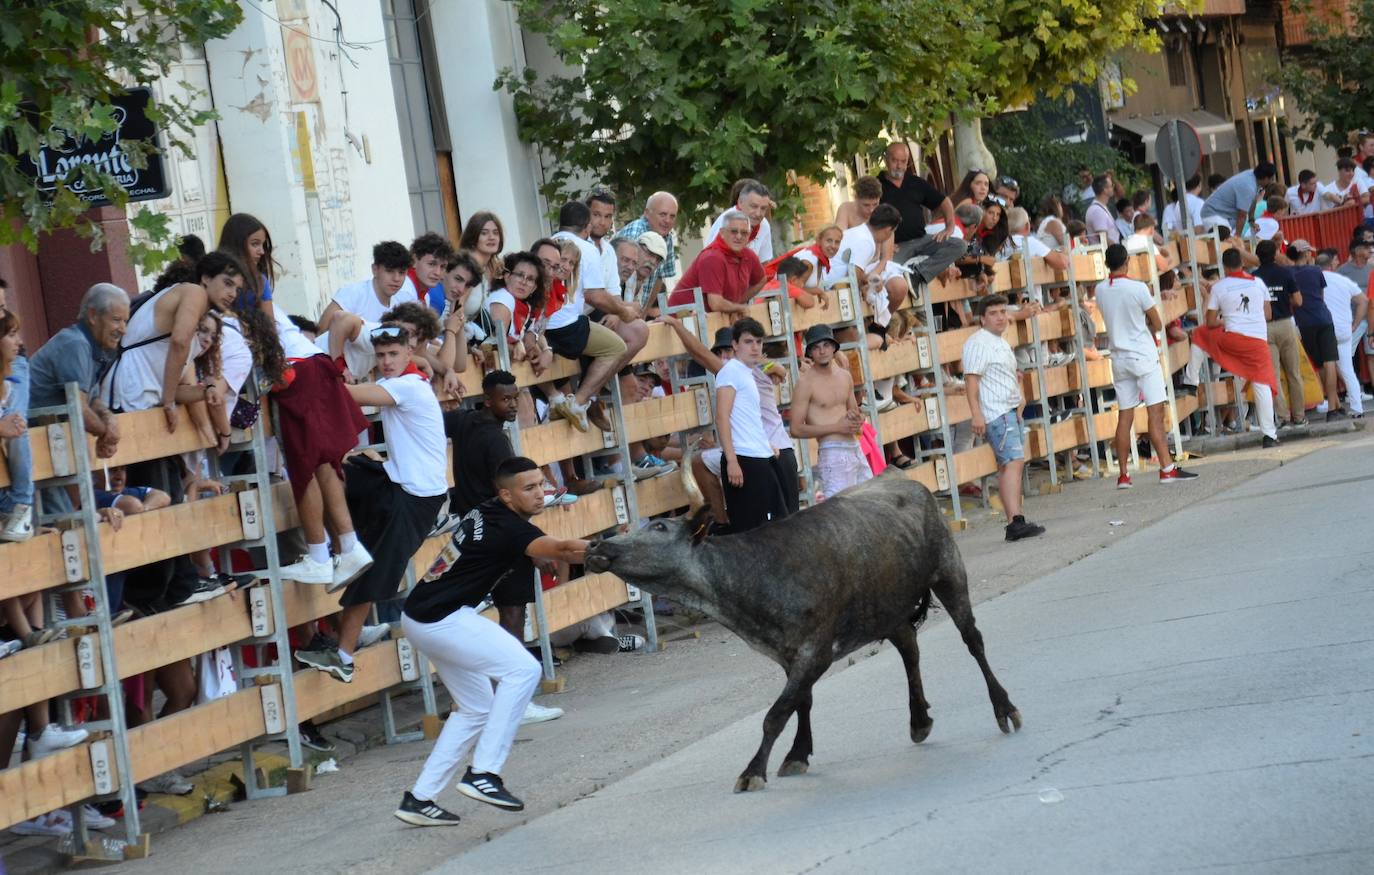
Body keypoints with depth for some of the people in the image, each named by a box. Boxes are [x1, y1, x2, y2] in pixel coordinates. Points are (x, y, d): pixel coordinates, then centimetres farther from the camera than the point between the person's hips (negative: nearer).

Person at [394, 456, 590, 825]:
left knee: (476, 709, 17)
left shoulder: (486, 512, 9)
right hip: (441, 619, -10)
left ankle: (419, 798, 18)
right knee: (523, 669, -15)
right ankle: (482, 774, -17)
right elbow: (558, 549, -35)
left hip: (421, 619, 10)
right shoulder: (507, 528, -18)